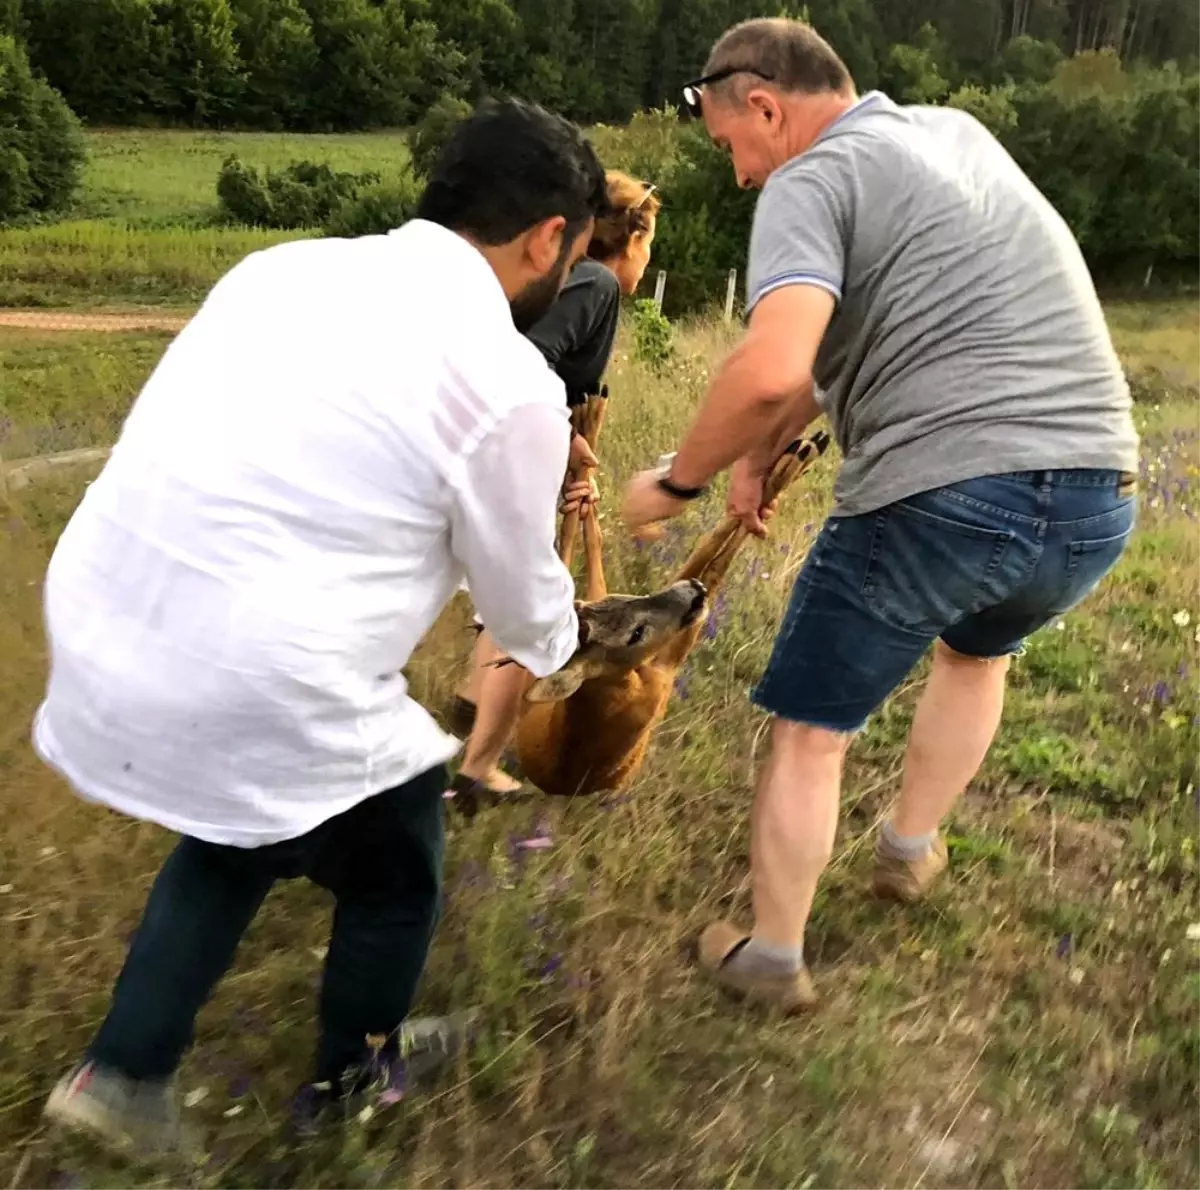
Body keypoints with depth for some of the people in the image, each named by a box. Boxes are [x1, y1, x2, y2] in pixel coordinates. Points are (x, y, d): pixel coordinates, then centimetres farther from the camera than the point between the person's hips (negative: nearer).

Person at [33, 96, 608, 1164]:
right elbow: (523, 596, 5)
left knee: (244, 826, 33)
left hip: (95, 656, 7)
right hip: (253, 703, -7)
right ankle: (351, 1076, 47)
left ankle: (124, 1071, 40)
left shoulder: (287, 268, 9)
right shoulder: (511, 385, -10)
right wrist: (557, 647, 29)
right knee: (392, 875, 22)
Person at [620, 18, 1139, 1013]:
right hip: (1101, 500, 8)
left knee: (811, 727, 13)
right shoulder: (959, 132, 21)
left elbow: (773, 372, -22)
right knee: (978, 646, 36)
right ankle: (911, 850, 49)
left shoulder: (810, 182, -4)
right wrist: (764, 450, 24)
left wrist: (679, 481, -7)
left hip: (940, 499, -7)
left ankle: (772, 959, 28)